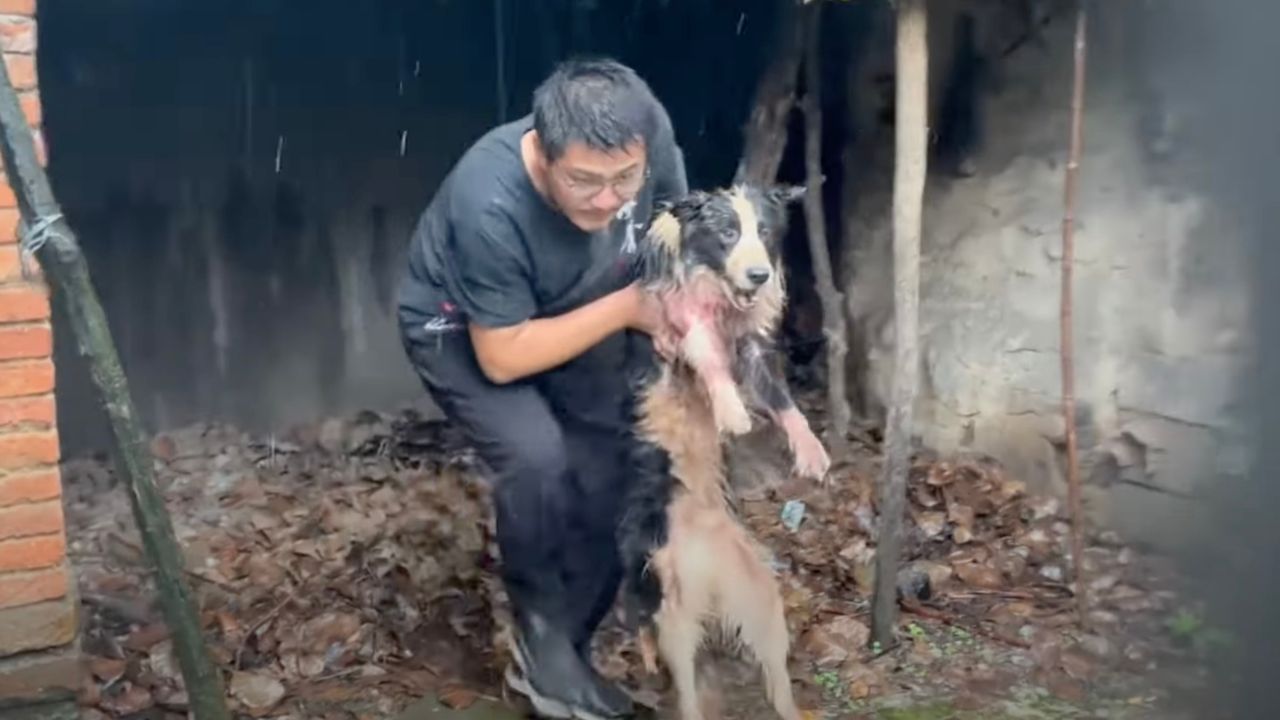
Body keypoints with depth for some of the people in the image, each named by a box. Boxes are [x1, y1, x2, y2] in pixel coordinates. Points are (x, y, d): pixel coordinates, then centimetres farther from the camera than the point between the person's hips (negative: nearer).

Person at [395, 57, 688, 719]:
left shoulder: (649, 141, -26)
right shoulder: (489, 204, -39)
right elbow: (502, 357, -30)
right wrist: (628, 306, -29)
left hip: (574, 317, 5)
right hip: (460, 331, -5)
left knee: (617, 470, -6)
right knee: (535, 457, -28)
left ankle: (564, 649, 15)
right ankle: (542, 635, -3)